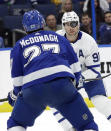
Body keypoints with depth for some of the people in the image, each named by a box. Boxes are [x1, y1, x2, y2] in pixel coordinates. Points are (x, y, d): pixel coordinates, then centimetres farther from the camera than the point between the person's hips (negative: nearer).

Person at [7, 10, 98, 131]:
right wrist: (77, 80, 39)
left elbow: (17, 76, 15)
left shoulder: (19, 45, 22)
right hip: (62, 85, 0)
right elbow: (74, 63, 24)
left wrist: (15, 94, 30)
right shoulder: (58, 38, 26)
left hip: (32, 89, 0)